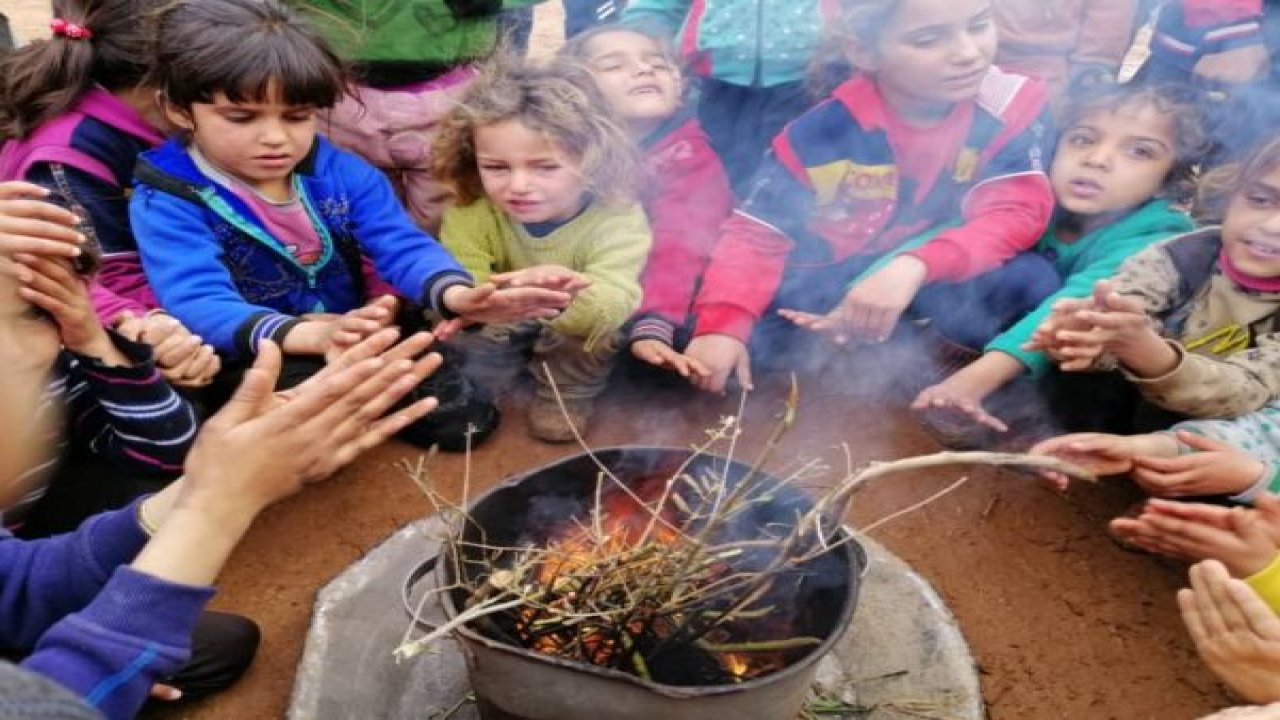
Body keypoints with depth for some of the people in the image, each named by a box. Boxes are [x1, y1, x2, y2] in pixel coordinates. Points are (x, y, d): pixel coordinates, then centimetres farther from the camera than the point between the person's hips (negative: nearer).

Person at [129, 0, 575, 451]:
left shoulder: (345, 174, 0)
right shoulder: (166, 203, -13)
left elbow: (403, 246, -10)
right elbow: (200, 304, -28)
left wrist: (456, 294, -36)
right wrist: (313, 334, -49)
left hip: (357, 345, 4)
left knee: (462, 418, -10)